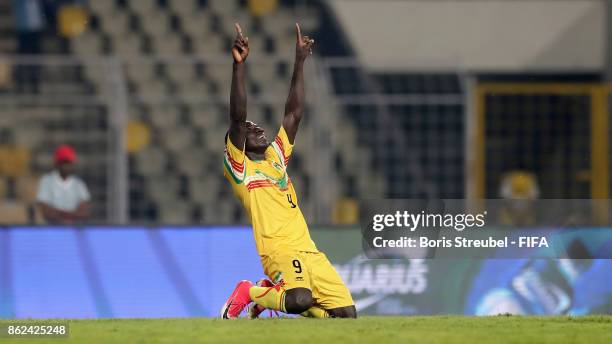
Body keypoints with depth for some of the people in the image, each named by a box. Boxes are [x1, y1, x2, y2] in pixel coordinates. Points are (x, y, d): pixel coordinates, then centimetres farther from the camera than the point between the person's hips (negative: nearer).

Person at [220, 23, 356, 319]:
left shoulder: (276, 157, 24)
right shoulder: (239, 166, 5)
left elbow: (294, 114, 24)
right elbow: (237, 119, -8)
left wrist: (299, 62, 21)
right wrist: (239, 66, -15)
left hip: (309, 252, 8)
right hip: (278, 249, -8)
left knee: (346, 313, -3)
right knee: (301, 301, -35)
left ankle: (270, 293, 17)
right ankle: (249, 292, -2)